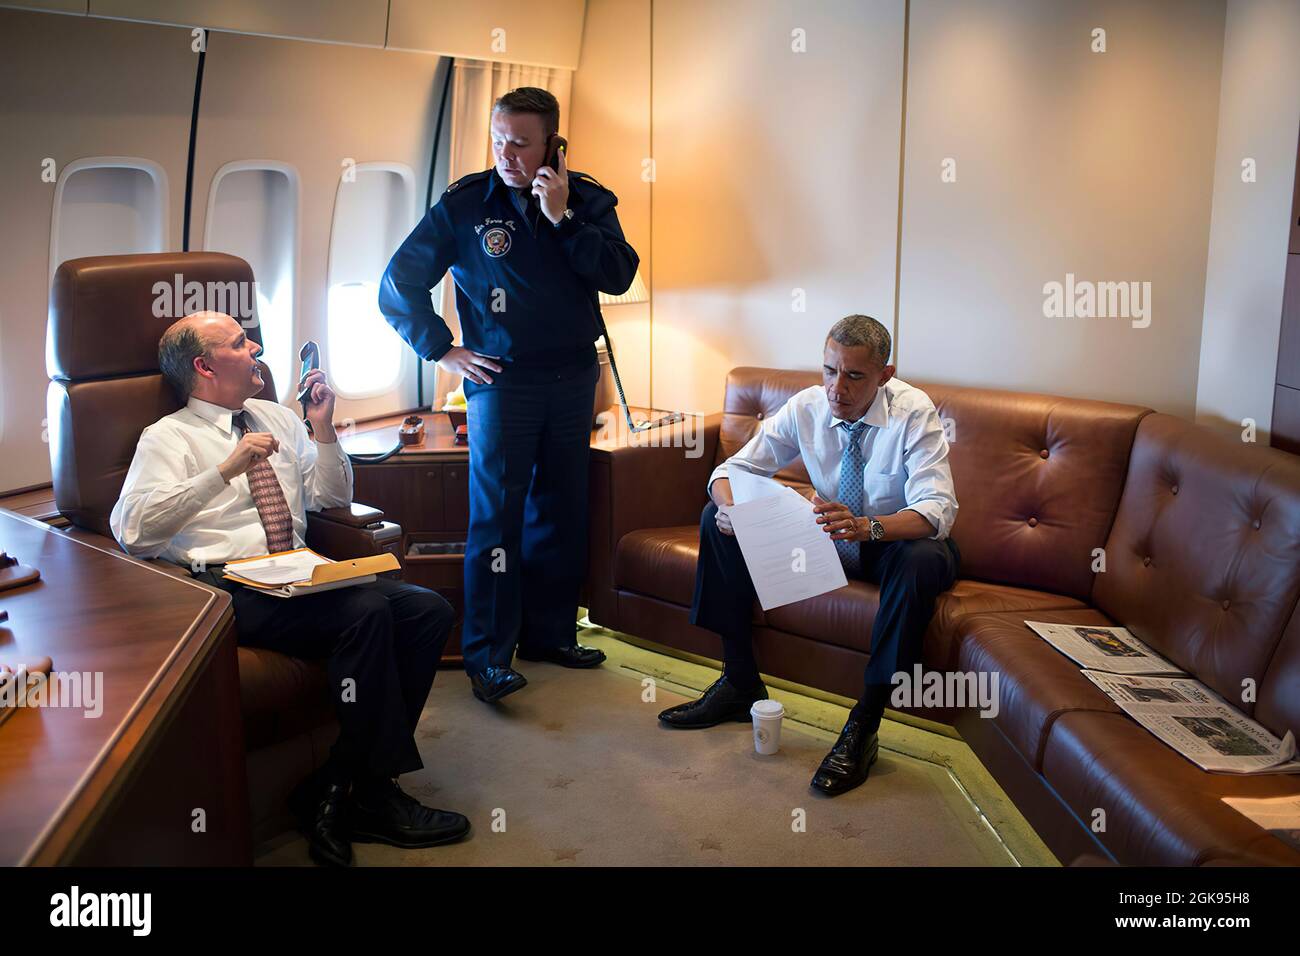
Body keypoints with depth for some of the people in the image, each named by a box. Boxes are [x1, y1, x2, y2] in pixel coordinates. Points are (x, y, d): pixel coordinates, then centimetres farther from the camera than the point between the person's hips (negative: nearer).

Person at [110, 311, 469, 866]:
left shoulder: (277, 417, 23)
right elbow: (132, 528, -13)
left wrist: (323, 429, 9)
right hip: (230, 588, -6)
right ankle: (366, 792, -16)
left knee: (430, 610, -15)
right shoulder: (168, 437, 4)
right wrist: (227, 468, -21)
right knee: (367, 609, -31)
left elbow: (332, 499, 25)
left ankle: (339, 787, -12)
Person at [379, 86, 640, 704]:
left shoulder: (588, 201, 4)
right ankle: (488, 655, -1)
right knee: (495, 515, -7)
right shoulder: (464, 203, -3)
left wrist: (562, 216, -16)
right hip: (501, 380, -3)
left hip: (573, 377, 3)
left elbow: (618, 275, -9)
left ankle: (550, 633, 23)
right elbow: (398, 283, 0)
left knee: (562, 510, 10)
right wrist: (442, 351, -4)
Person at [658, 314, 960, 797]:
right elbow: (732, 468, -6)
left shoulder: (913, 413, -21)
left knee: (925, 557, -40)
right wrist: (728, 505, -31)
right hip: (827, 537, 4)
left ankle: (865, 727, -31)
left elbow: (937, 510, -32)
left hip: (892, 543, -4)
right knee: (718, 519, -11)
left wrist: (866, 526, -51)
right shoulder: (807, 407, -10)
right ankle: (740, 684, -7)